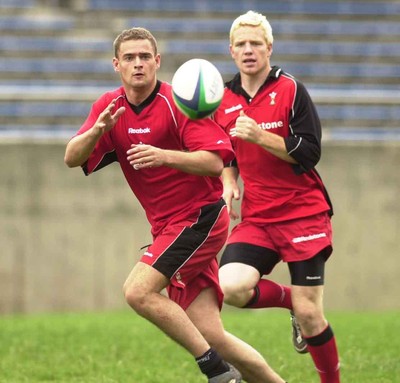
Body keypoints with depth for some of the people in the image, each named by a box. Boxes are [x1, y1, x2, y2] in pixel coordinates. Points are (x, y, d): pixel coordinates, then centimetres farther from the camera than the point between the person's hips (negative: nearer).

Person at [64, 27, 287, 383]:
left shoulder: (178, 102, -12)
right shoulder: (110, 106, 5)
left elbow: (215, 162, -19)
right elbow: (71, 158, -4)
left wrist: (165, 157, -34)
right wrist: (97, 129, -24)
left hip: (200, 217, -6)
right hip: (168, 227, 6)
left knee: (138, 291, -22)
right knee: (211, 336, 0)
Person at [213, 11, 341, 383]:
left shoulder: (290, 90, -6)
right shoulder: (224, 100, 7)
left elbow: (310, 153, -14)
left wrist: (260, 135, -24)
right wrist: (229, 182, 1)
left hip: (304, 213, -4)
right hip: (256, 218, 4)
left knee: (309, 315, -7)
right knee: (231, 286, -23)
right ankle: (291, 300, 7)